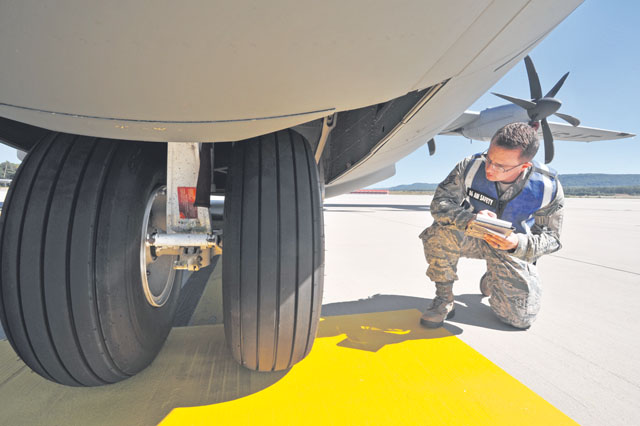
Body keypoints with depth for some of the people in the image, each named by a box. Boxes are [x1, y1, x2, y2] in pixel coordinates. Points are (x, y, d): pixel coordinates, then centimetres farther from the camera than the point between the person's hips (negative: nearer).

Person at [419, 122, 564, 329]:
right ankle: (444, 300, -15)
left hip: (514, 248, 1)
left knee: (520, 317, -6)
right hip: (472, 237, -1)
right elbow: (439, 203, -25)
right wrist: (470, 219, -46)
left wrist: (518, 243, -36)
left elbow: (551, 238, -12)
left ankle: (491, 281, 29)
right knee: (440, 232, -36)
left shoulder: (548, 188, -21)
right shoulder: (471, 167, -25)